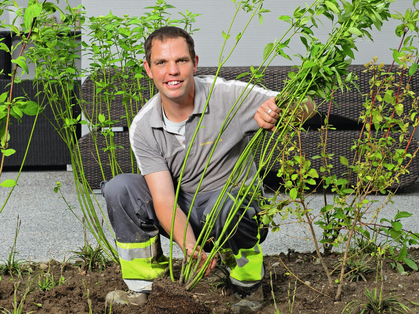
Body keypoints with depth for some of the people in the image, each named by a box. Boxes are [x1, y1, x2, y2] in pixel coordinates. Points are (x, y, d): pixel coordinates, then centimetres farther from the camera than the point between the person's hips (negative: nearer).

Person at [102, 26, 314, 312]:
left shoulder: (228, 96, -18)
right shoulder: (143, 128, -11)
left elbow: (306, 107, -15)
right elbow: (164, 200, -18)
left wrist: (276, 109, -41)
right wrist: (190, 248, -37)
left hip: (240, 206, -3)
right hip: (185, 217, 3)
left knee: (224, 203, -39)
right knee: (119, 189, -19)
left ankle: (249, 287, -9)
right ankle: (144, 289, -5)